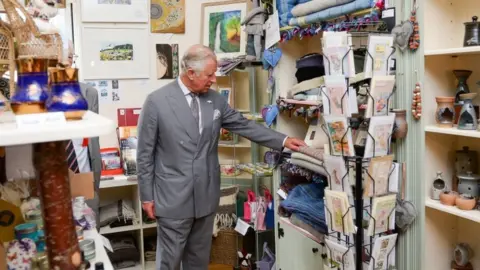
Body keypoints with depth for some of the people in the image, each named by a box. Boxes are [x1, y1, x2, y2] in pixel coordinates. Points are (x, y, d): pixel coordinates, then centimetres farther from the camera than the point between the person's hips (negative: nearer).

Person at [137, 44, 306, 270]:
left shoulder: (215, 100, 2)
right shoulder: (157, 101, -11)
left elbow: (244, 125, 8)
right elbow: (145, 153, -7)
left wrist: (282, 140, 1)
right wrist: (147, 195, -4)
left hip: (205, 195, 5)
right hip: (173, 197, -4)